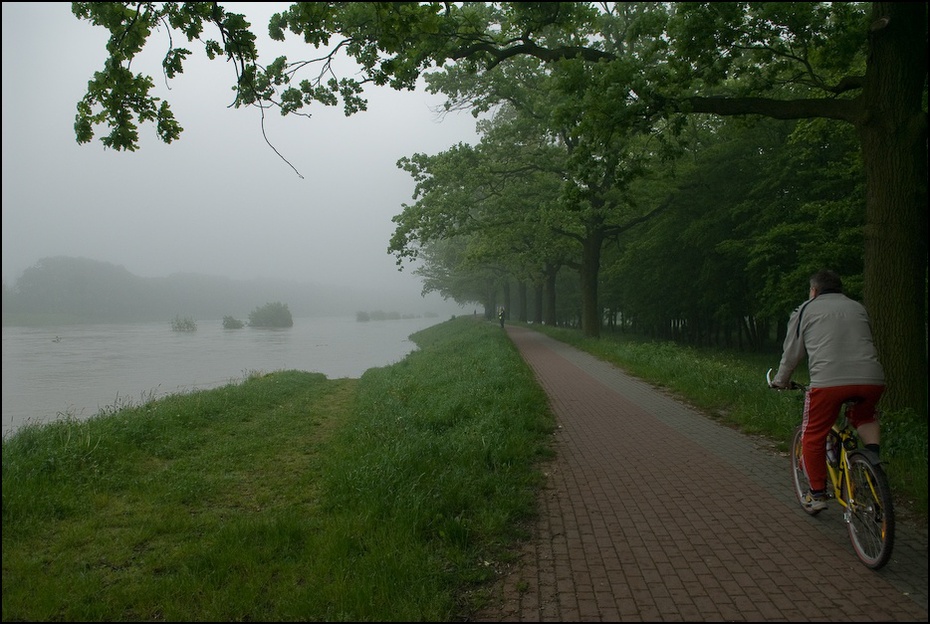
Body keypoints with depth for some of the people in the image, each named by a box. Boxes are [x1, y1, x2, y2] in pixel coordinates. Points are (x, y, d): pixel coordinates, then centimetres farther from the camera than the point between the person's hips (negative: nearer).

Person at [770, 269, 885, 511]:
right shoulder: (858, 307, 25)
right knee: (863, 416, 35)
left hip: (828, 381, -4)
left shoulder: (806, 310, 16)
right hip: (872, 379, 4)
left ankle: (817, 494, 16)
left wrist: (780, 381, 33)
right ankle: (874, 456, 15)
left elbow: (792, 353, 17)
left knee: (813, 436, 12)